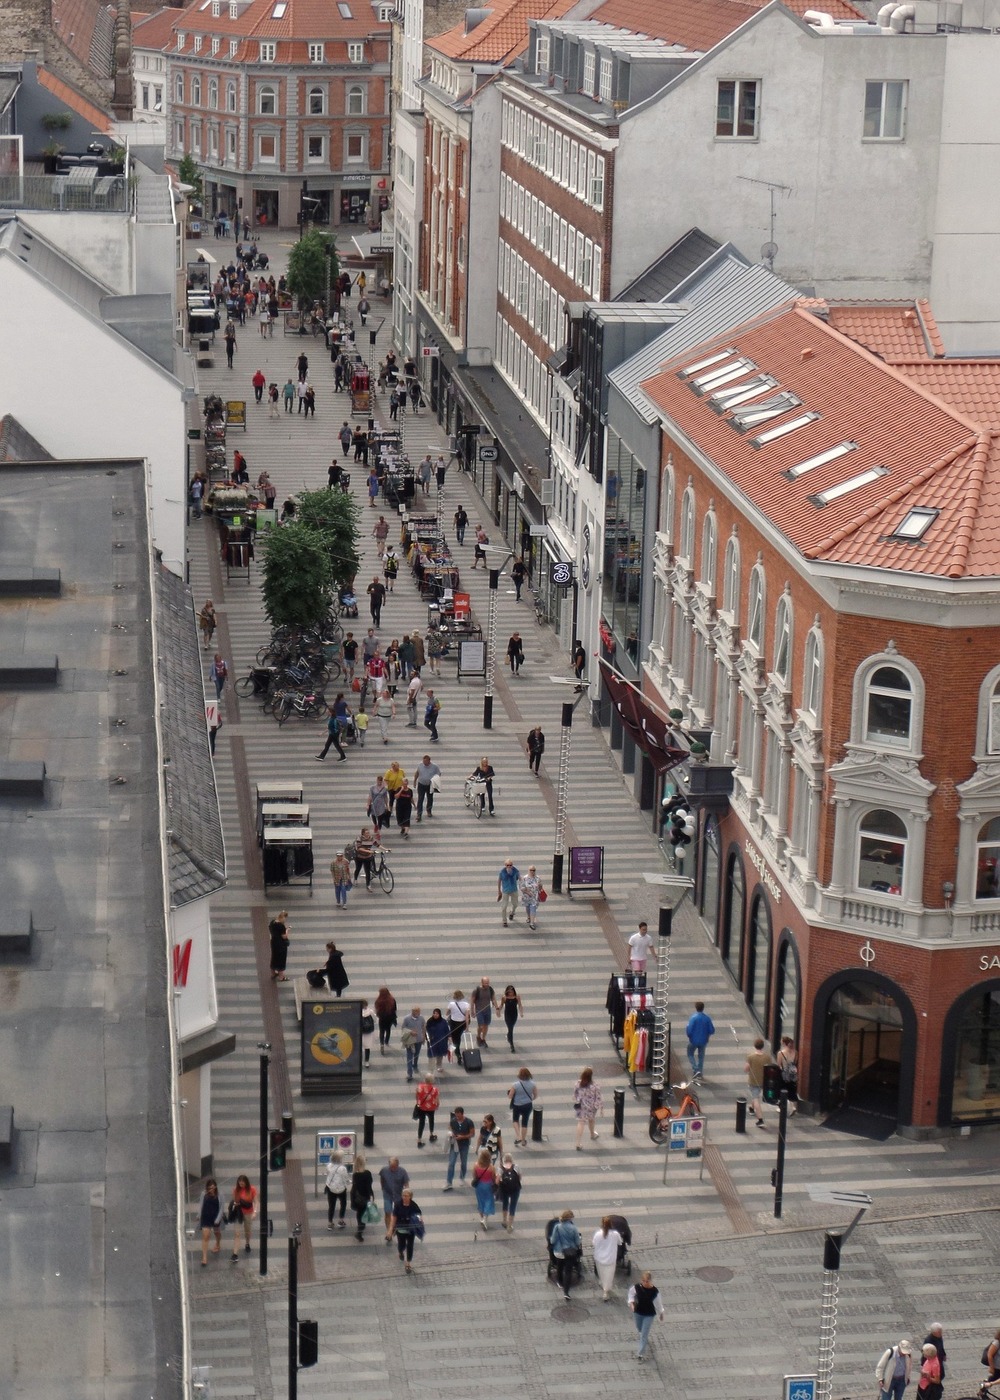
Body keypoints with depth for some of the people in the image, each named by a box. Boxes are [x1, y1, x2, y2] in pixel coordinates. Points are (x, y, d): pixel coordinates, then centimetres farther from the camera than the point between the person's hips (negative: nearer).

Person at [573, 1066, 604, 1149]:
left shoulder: (578, 1084, -18)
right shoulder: (595, 1087, -26)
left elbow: (575, 1095, -3)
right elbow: (598, 1098, -16)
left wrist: (575, 1103, 16)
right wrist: (601, 1107, -2)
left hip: (581, 1107, 1)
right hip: (591, 1107, -1)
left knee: (580, 1123, 5)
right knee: (591, 1119, 28)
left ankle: (578, 1144, 0)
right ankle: (592, 1134, 55)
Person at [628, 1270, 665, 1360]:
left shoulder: (654, 1291, -25)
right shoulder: (636, 1287, -20)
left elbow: (658, 1302, -10)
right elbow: (631, 1294, 0)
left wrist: (660, 1313, 2)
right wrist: (631, 1302, -17)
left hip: (649, 1314, -4)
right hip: (638, 1312, 4)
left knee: (644, 1334, -1)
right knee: (640, 1330, 27)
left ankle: (641, 1353, 11)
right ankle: (645, 1340, 60)